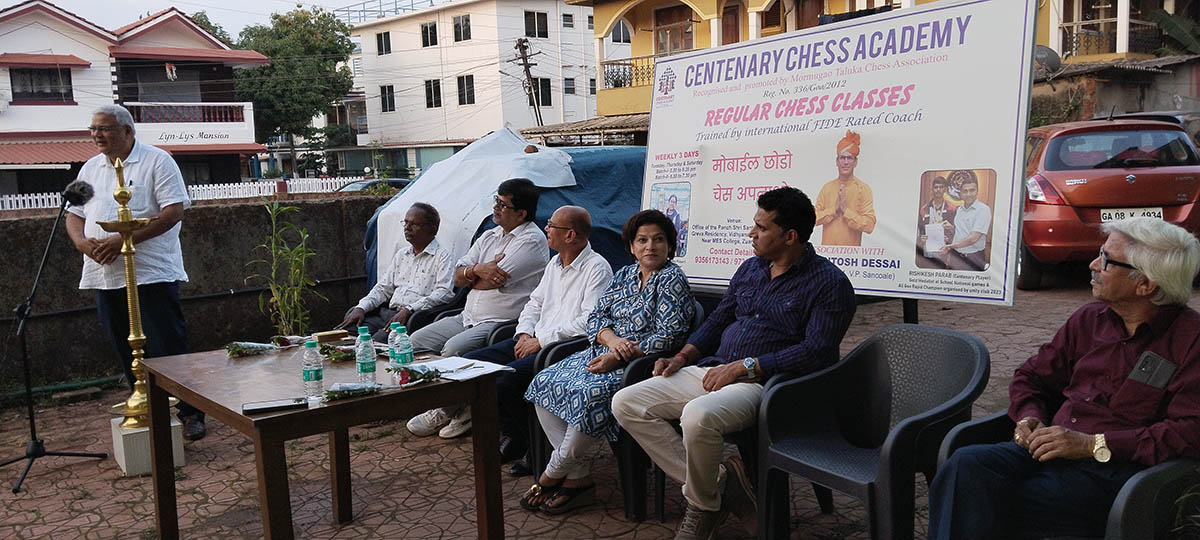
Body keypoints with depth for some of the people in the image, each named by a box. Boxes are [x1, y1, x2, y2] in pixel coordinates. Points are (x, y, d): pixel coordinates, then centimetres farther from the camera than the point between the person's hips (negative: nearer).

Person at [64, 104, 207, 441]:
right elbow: (74, 215, 19)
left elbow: (174, 211, -13)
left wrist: (125, 239, -19)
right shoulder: (90, 168, 17)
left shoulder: (157, 162, -3)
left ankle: (190, 414, 5)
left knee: (168, 349, -4)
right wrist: (82, 242, -4)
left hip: (152, 274, -6)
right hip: (105, 275, 6)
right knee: (128, 354, 11)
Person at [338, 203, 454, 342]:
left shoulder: (442, 256, 0)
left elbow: (444, 294, -13)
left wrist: (409, 310, -22)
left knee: (378, 340, -32)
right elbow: (384, 288, 23)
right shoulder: (401, 254, 24)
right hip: (388, 312, 7)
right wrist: (361, 308, 5)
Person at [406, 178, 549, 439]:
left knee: (454, 348, -30)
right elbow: (458, 277, 11)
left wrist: (470, 275, 3)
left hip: (502, 323, -9)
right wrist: (478, 269, -11)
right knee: (417, 340, -1)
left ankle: (447, 410, -6)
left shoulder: (531, 240, -11)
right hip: (468, 317, 9)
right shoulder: (490, 236, 17)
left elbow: (491, 281, -18)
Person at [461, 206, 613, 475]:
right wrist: (525, 334, 3)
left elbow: (589, 322, -19)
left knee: (505, 379, -30)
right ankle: (513, 434, 5)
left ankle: (535, 444, -7)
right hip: (535, 341, 9)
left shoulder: (597, 269, -10)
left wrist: (541, 341, -17)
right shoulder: (555, 264, 19)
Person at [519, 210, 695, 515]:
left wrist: (615, 358, -19)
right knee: (544, 383, -10)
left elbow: (668, 337, -16)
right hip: (605, 353, 8)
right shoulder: (625, 275, 16)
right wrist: (611, 338, -13)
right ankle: (579, 478, -10)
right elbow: (596, 316, 12)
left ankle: (552, 475, -8)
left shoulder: (672, 280, -6)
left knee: (588, 396, -32)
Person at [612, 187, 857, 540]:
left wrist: (743, 367, -19)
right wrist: (683, 357, 7)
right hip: (712, 370, 8)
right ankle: (718, 482, -6)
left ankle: (703, 505, -7)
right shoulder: (750, 268, 17)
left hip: (761, 383, -8)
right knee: (626, 404, -8)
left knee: (698, 416, -39)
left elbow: (816, 352, -18)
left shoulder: (829, 283, -6)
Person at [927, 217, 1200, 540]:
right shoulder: (1090, 319, 17)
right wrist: (1029, 418, 4)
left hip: (1114, 470, -5)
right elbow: (1031, 377, 27)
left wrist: (1093, 444, -16)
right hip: (1049, 450, 6)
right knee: (967, 465, -27)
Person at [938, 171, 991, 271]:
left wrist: (950, 246, -15)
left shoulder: (983, 210, -11)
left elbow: (974, 238, -18)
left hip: (973, 258, -5)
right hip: (956, 255, 5)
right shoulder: (959, 210, 11)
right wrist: (951, 228, -2)